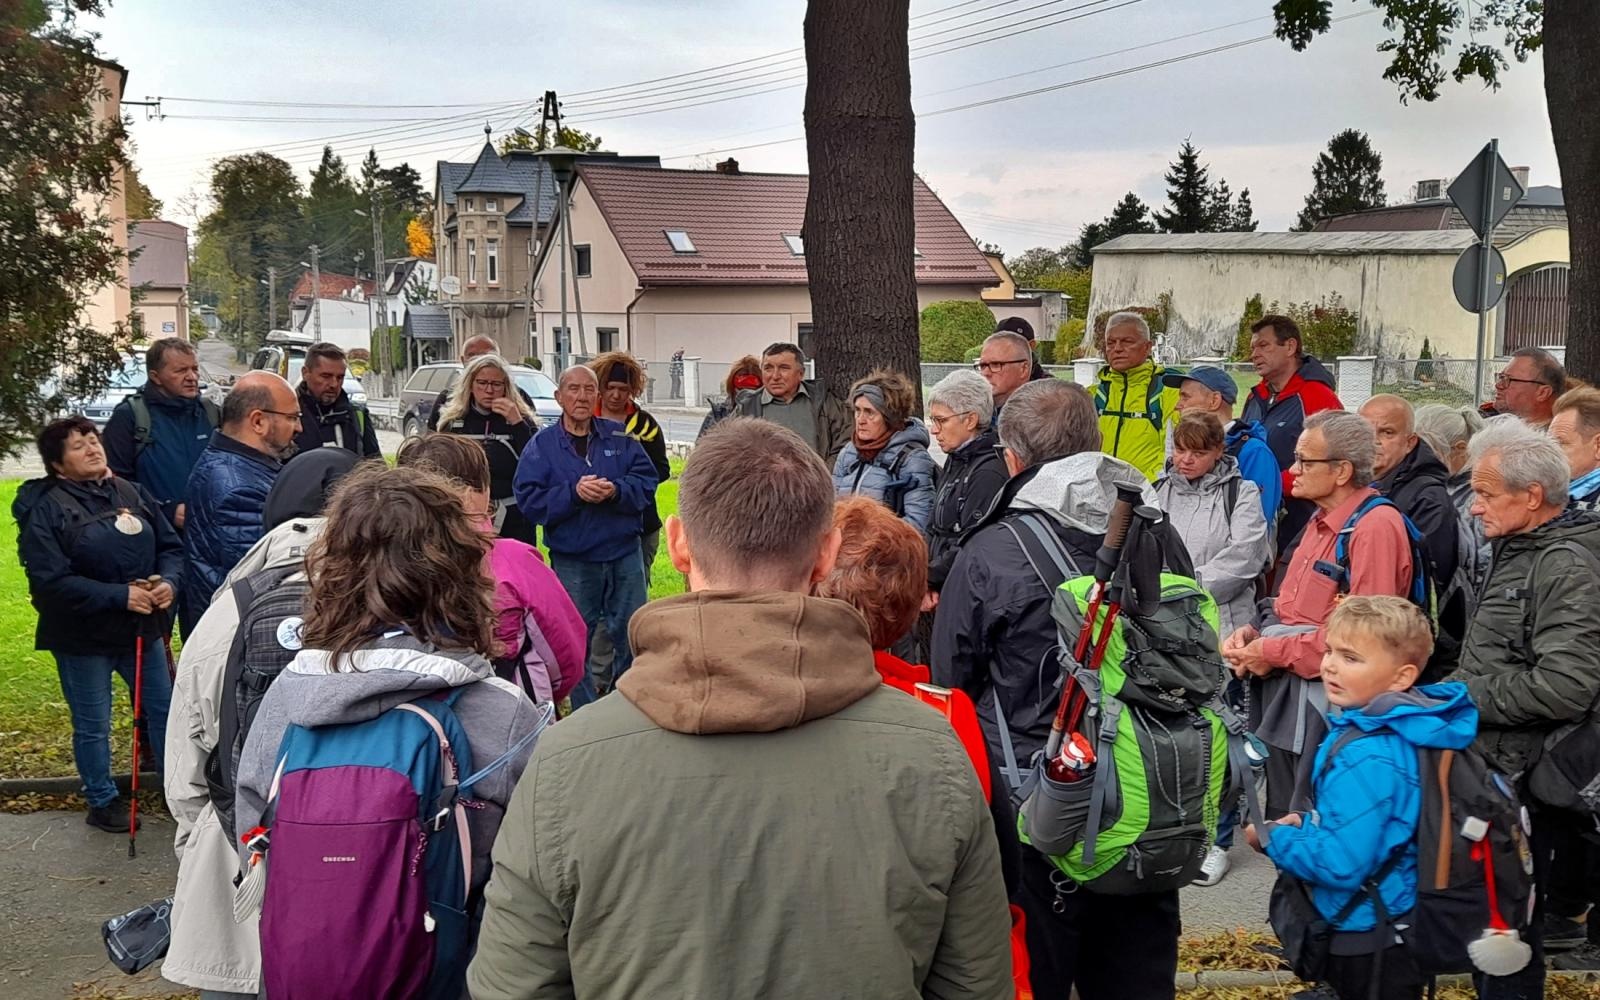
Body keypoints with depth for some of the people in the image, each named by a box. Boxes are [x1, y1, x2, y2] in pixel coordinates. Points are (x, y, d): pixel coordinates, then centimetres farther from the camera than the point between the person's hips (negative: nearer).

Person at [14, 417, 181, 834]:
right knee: (93, 727, 11)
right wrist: (120, 595, -26)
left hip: (142, 628, 5)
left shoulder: (132, 493, 1)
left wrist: (168, 581, -18)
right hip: (82, 637, -4)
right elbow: (51, 579, -22)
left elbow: (170, 545, 4)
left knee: (164, 711, 15)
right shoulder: (44, 509, -14)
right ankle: (103, 802, 29)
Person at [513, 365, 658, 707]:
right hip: (571, 560, -1)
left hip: (624, 554, 2)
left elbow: (646, 482, -1)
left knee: (632, 637, 9)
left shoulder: (620, 437, 4)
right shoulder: (542, 445, -1)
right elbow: (529, 499, -9)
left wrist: (616, 490, -20)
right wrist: (573, 492, -22)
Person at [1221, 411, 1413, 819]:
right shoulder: (1322, 521, 14)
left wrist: (1275, 652, -17)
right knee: (1282, 818, 19)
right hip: (1284, 690, 9)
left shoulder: (1375, 526, -17)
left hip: (1326, 702, -9)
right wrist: (1253, 632, 2)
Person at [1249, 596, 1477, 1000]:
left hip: (1367, 946, -9)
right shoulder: (1401, 732, 1)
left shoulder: (1365, 758, -29)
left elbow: (1341, 863, -30)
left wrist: (1273, 838, -15)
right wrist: (1306, 824, 2)